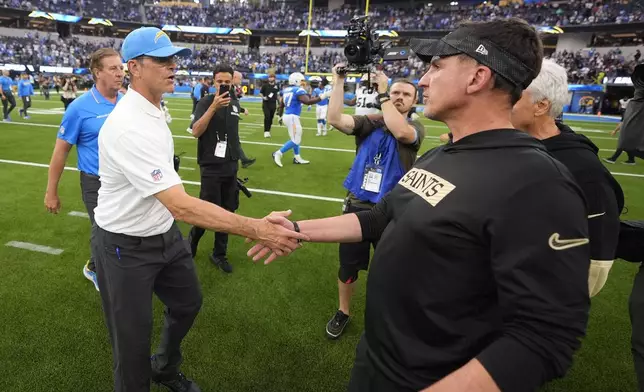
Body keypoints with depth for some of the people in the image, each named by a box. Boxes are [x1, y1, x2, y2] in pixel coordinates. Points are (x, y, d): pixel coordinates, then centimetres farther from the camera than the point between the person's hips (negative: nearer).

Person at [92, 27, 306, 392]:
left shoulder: (153, 110, 2)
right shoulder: (129, 126, -31)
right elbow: (182, 205, -38)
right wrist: (258, 229, -42)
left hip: (165, 232, 9)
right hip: (126, 246, -9)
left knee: (188, 303, 22)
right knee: (134, 339, 5)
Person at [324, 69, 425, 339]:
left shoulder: (416, 128, -2)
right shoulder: (370, 122, 0)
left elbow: (400, 131, -27)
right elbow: (335, 119, -16)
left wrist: (381, 92, -20)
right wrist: (339, 81, -19)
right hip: (357, 205, 1)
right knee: (348, 266, 14)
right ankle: (343, 312, 38)